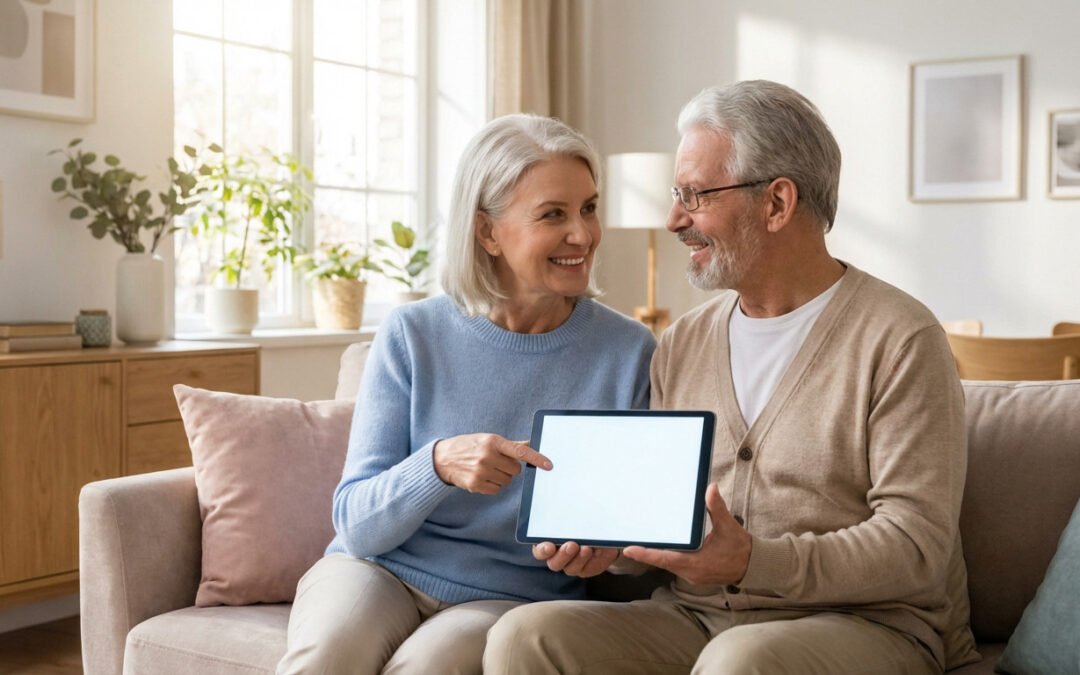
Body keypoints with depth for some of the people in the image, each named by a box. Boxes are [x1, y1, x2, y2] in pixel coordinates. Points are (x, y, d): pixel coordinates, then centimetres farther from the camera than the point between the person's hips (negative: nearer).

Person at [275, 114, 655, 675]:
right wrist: (438, 464, -25)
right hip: (379, 569, 1)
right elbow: (357, 524, -6)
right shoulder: (412, 336, -3)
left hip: (514, 594, 0)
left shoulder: (628, 352, -2)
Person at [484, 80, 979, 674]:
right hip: (694, 618, 5)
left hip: (862, 621, -5)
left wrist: (756, 562, -25)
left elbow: (917, 542, -14)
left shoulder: (899, 340, -7)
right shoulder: (683, 344, 13)